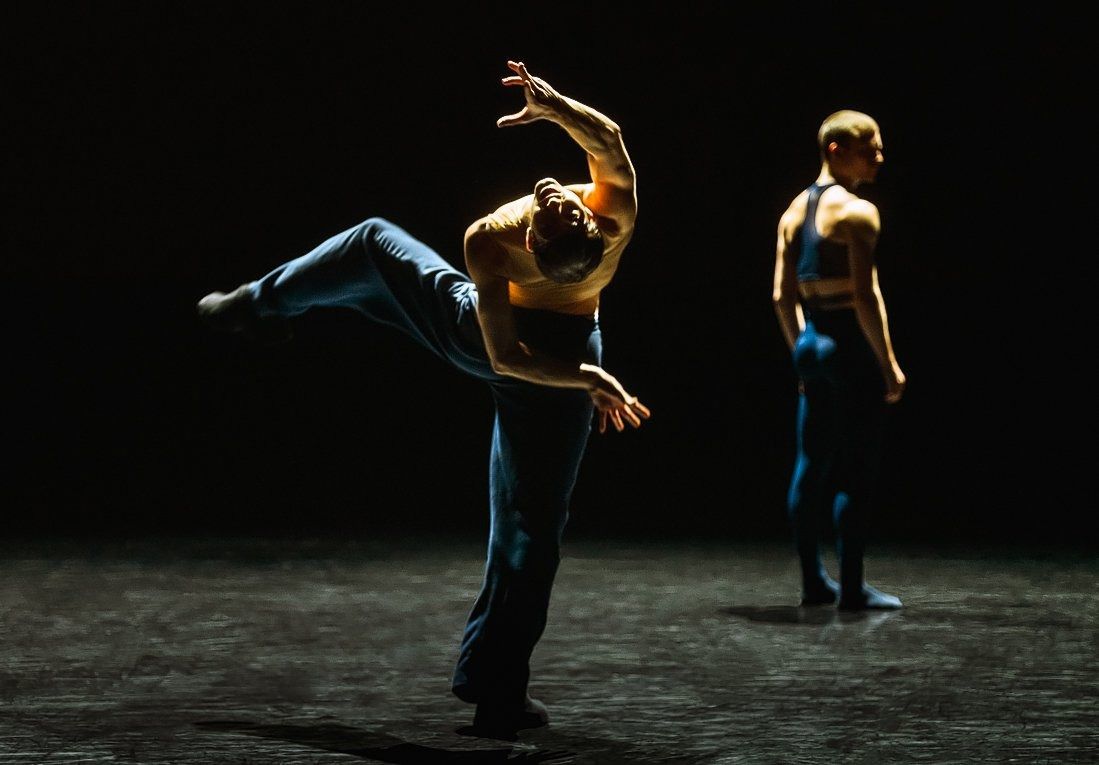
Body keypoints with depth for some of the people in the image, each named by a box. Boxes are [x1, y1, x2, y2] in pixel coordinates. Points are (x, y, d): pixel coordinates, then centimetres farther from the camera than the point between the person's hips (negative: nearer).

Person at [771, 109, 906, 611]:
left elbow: (782, 297, 12)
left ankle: (813, 582, 19)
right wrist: (889, 364, -14)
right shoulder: (857, 212, -12)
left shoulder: (794, 210, 12)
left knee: (812, 466, 12)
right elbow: (866, 296, -18)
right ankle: (851, 589, 0)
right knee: (856, 471, -3)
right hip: (852, 347, -8)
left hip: (812, 345, 8)